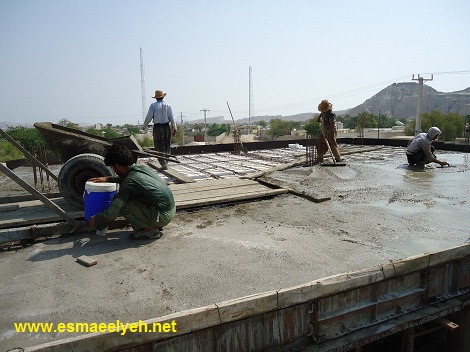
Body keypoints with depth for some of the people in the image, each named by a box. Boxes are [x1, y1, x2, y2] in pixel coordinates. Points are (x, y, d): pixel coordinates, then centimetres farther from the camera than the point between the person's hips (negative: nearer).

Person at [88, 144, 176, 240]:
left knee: (121, 203, -7)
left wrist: (95, 220, 4)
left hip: (162, 216, -9)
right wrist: (107, 178, 30)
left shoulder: (129, 183, -17)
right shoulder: (143, 167, 6)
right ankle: (155, 225, 16)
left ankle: (149, 229, -2)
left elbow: (111, 213, -15)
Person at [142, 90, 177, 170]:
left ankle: (163, 164, -3)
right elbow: (171, 118, 0)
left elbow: (149, 117, -3)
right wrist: (174, 129, 5)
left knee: (159, 147, 3)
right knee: (167, 145, 14)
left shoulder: (153, 105, -3)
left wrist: (144, 126, 11)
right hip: (166, 127, 2)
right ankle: (165, 161, 17)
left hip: (157, 128, -2)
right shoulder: (167, 106, 3)